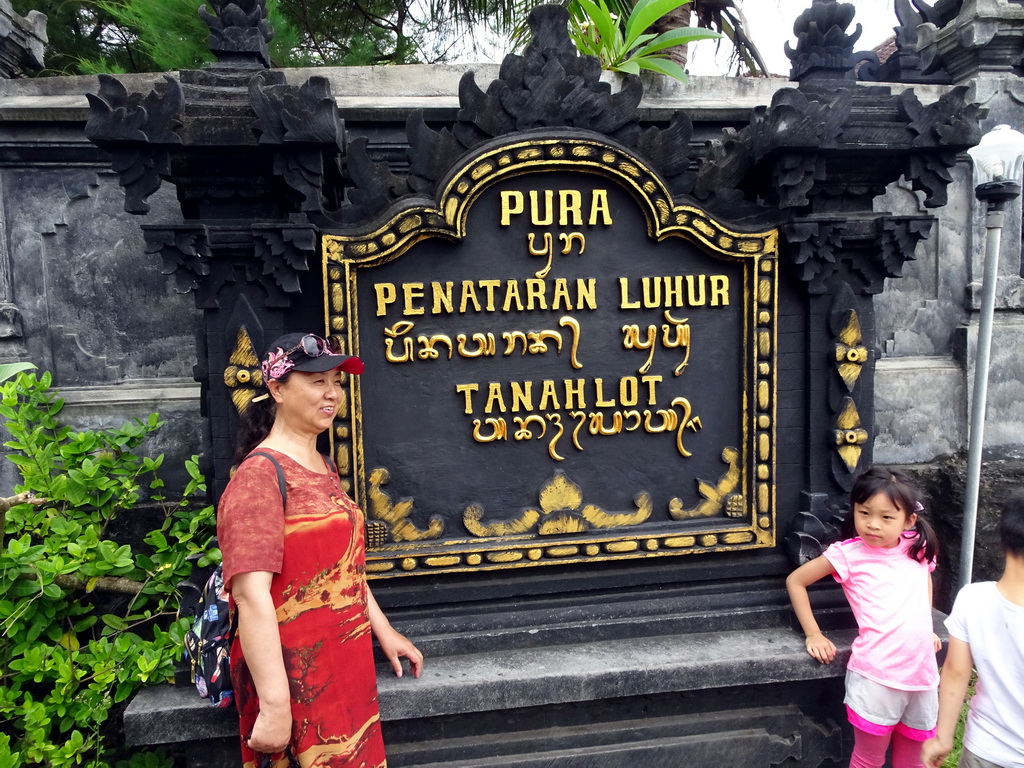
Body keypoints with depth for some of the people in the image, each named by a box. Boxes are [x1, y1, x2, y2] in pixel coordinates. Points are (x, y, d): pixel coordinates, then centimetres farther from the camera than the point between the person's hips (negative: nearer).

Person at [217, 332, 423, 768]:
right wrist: (275, 705, -26)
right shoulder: (261, 475, -18)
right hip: (294, 677, -8)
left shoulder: (324, 468, 10)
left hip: (345, 664, 8)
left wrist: (384, 633, 17)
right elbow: (251, 594, -24)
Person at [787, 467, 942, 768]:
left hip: (922, 673, 5)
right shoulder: (849, 553, -8)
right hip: (876, 676, -5)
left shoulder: (917, 547, 5)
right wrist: (813, 635, -3)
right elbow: (795, 581, 0)